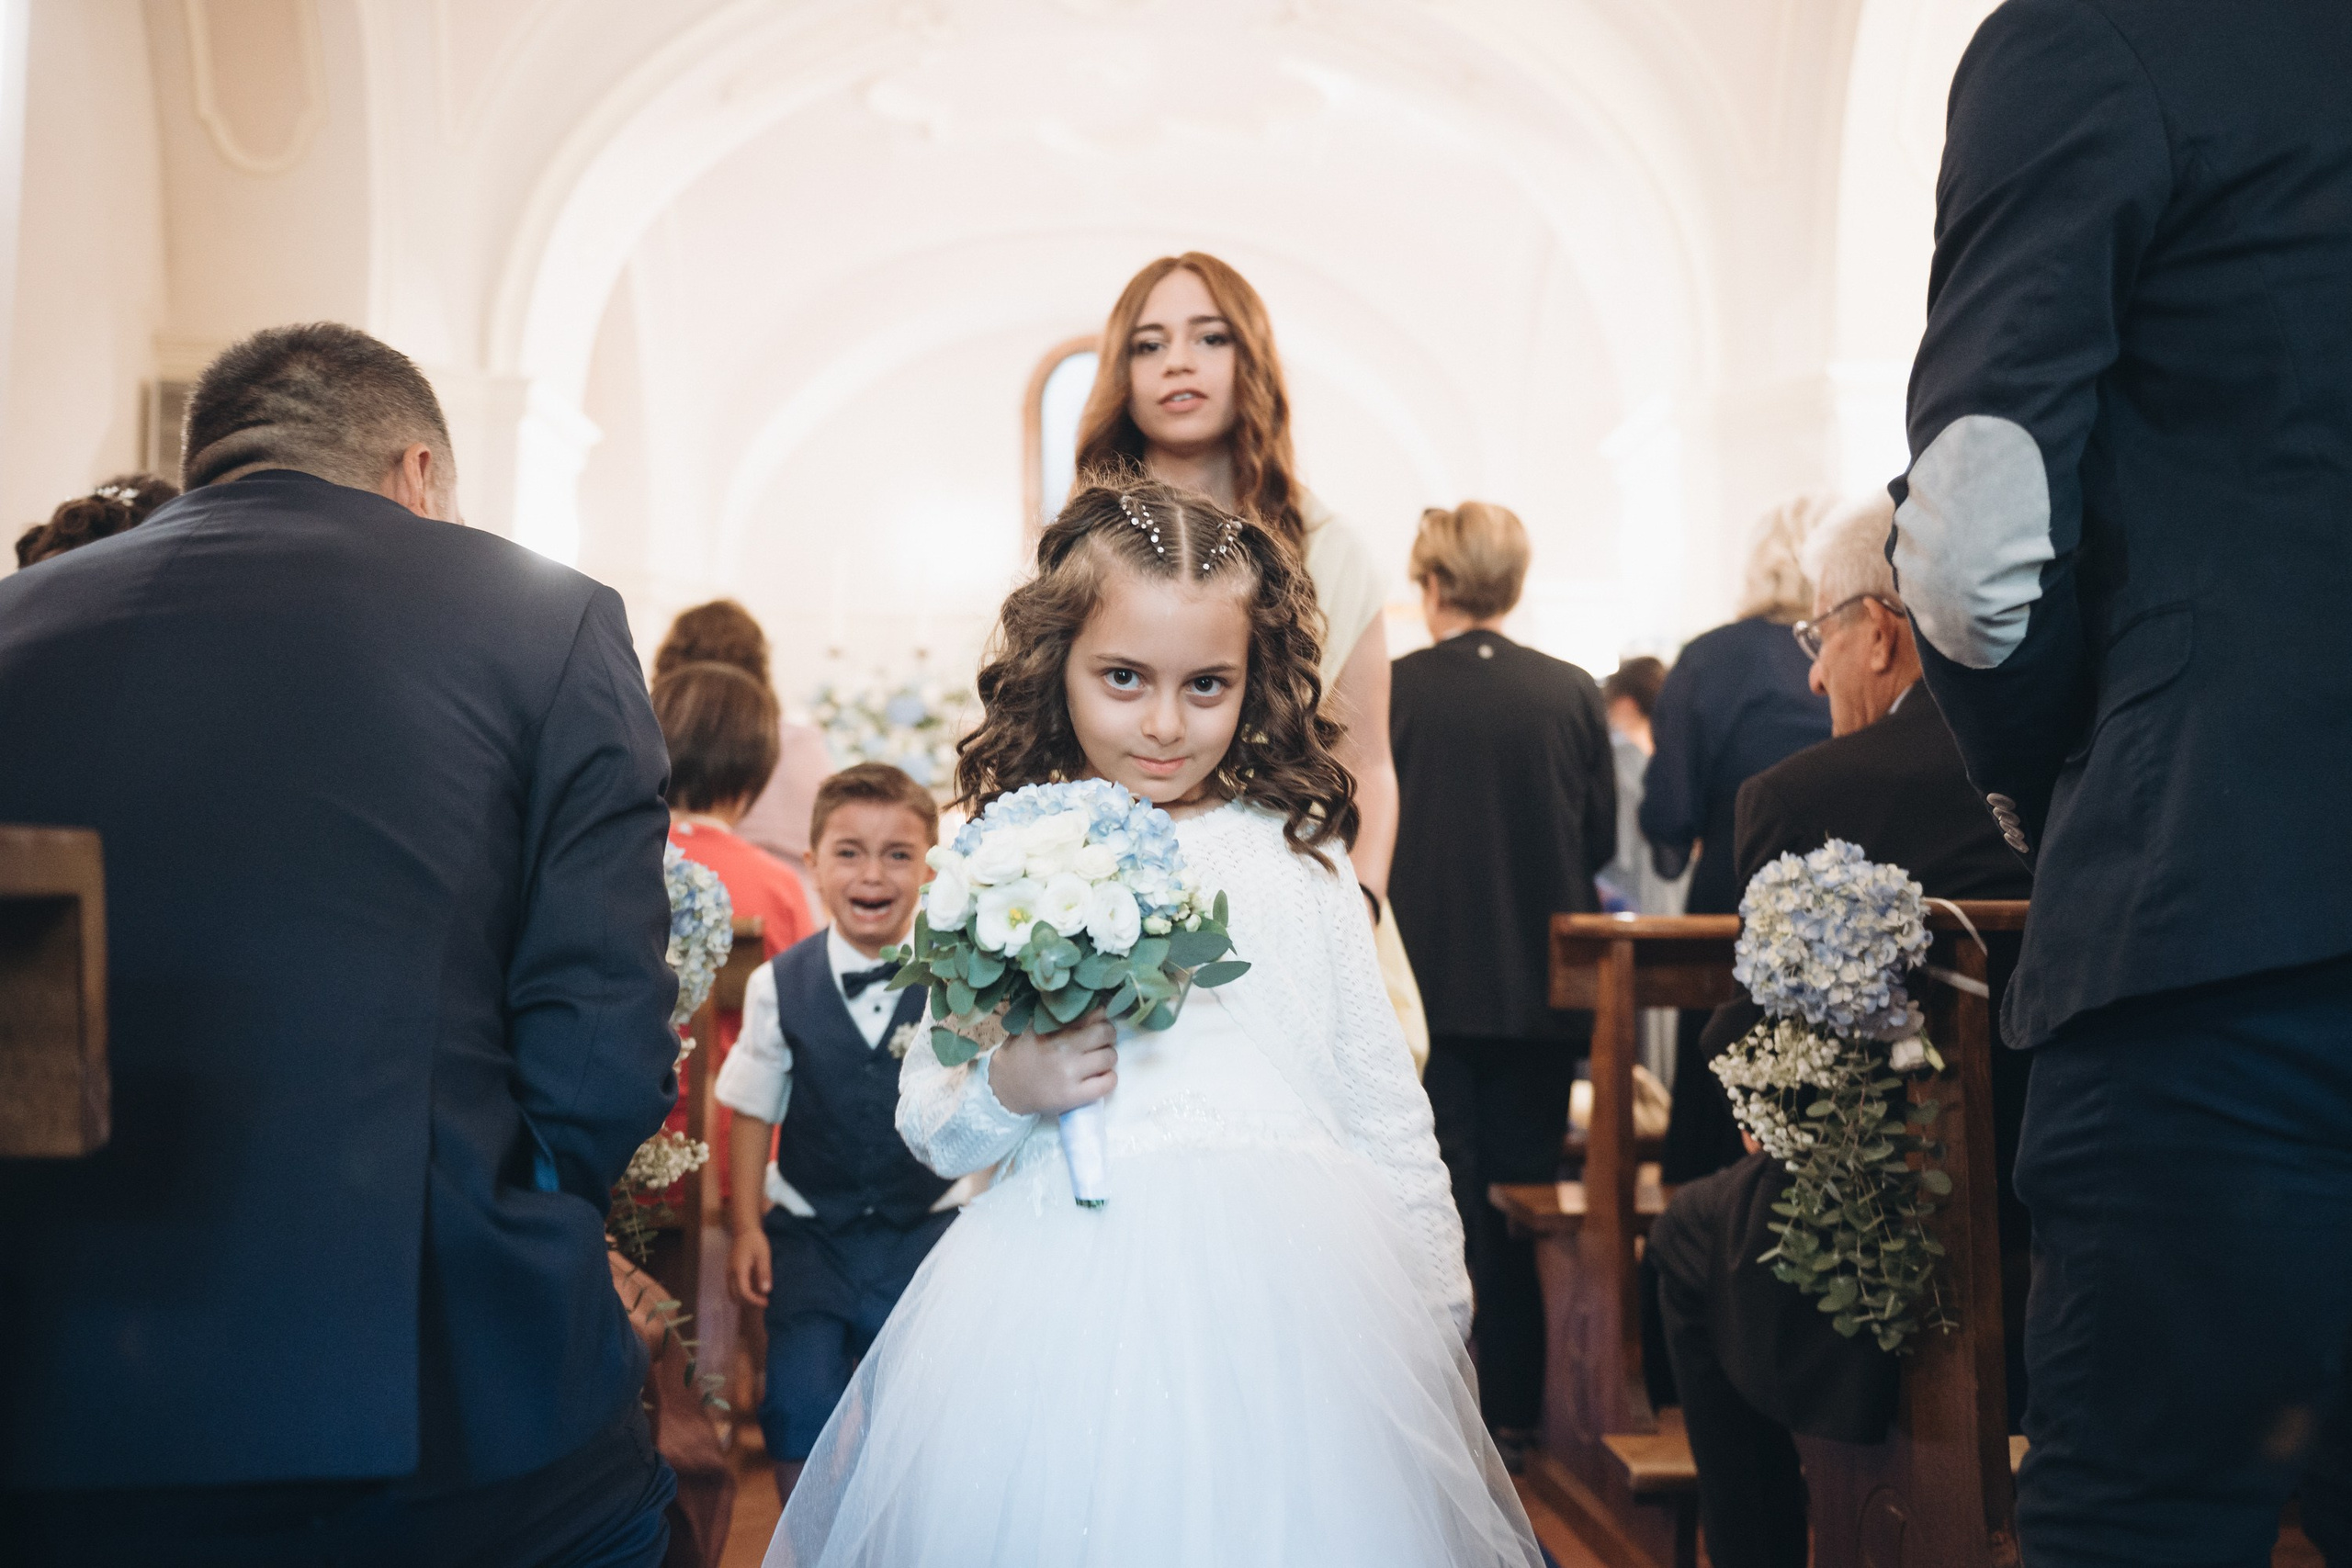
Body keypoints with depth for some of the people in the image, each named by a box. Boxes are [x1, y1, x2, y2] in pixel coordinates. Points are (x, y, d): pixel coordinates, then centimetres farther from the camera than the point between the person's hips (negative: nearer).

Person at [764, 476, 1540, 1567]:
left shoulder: (1299, 855, 5)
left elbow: (1382, 1105, 10)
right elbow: (926, 1122, 10)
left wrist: (1434, 1314, 10)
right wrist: (1006, 1091, -11)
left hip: (1289, 1297, 1)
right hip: (1067, 1305, 0)